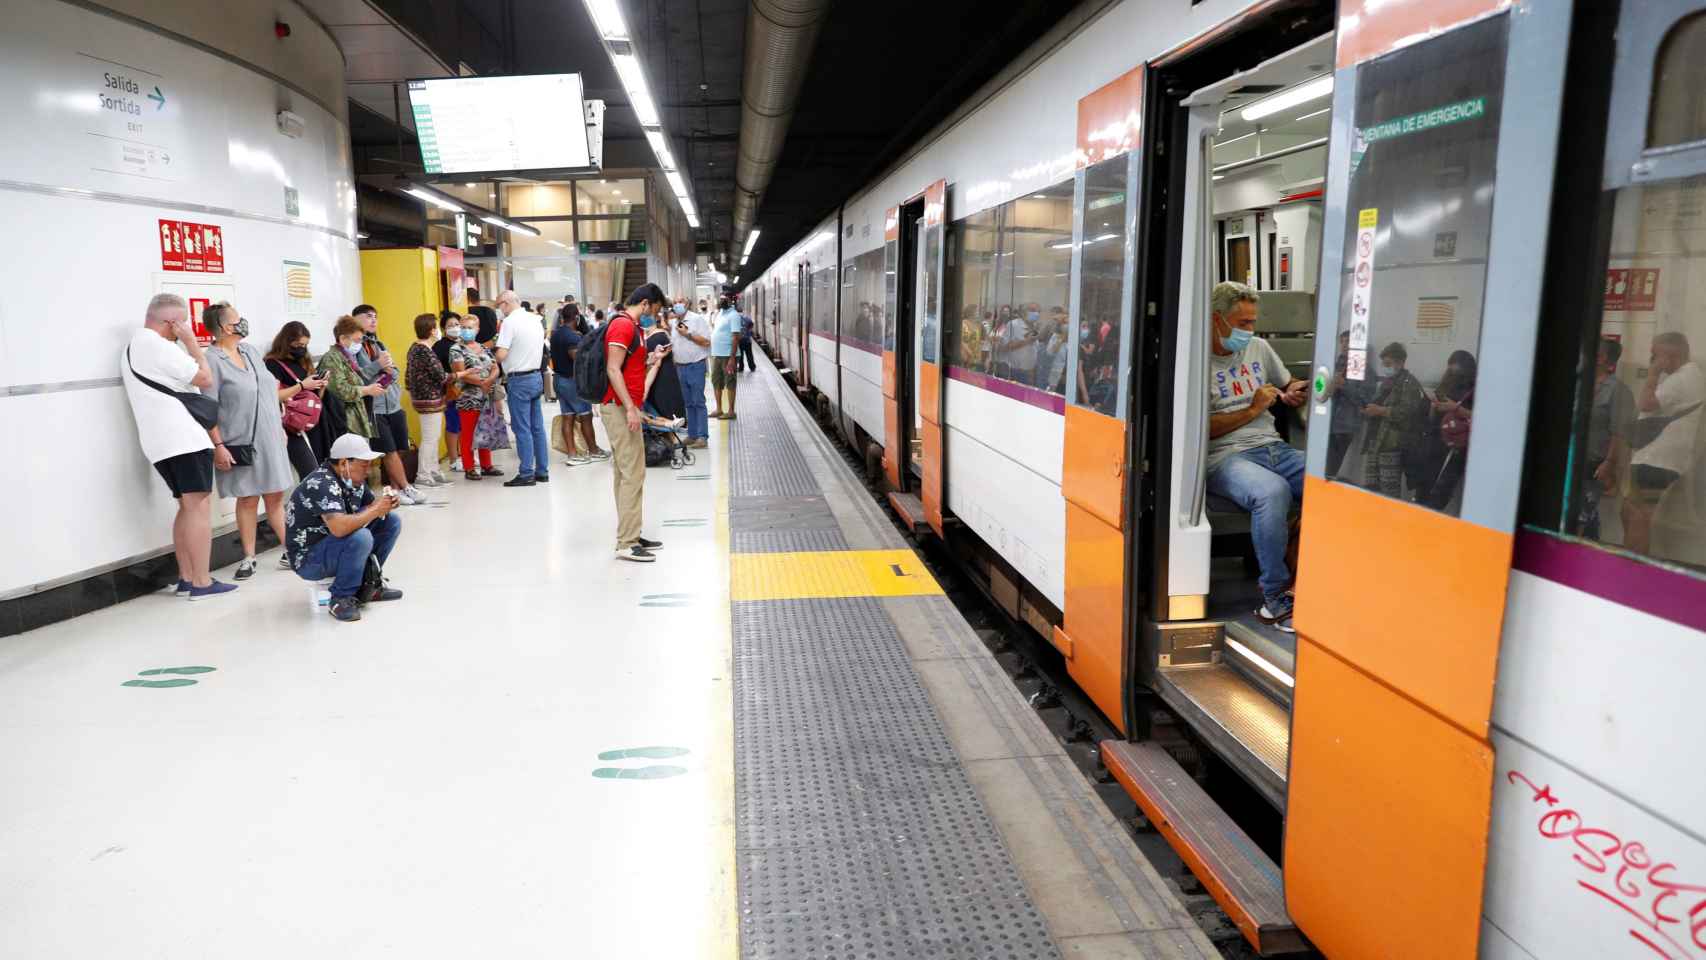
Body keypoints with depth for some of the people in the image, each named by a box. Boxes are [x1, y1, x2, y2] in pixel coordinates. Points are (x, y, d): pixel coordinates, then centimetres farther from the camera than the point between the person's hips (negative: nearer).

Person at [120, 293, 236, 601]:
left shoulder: (133, 347, 21)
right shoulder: (158, 346, -11)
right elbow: (205, 379, -11)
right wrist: (191, 341, -2)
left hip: (161, 443, 10)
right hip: (183, 439, -10)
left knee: (188, 507, 14)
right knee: (198, 508, -8)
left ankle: (186, 578, 14)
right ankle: (202, 583, -8)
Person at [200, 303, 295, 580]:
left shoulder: (250, 351, 10)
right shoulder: (212, 361, -10)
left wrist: (280, 428, 17)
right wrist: (218, 446, -17)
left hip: (270, 439, 5)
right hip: (241, 443, -5)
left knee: (276, 497, 9)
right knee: (248, 500, 3)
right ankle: (248, 558, 13)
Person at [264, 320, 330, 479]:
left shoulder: (304, 362, 16)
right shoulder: (274, 364, -4)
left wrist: (321, 387, 3)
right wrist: (302, 385, -14)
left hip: (314, 423, 7)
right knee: (312, 474, -17)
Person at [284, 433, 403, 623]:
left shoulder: (354, 479, 0)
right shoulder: (321, 484, -27)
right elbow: (339, 527, -40)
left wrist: (386, 503, -11)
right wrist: (375, 510, -28)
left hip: (337, 546, 9)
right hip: (308, 558, -9)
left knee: (390, 522, 1)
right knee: (360, 537, -34)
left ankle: (367, 585, 9)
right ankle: (341, 599, -15)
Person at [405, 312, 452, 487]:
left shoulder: (414, 347, 9)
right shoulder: (426, 352, -20)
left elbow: (408, 374, 15)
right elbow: (441, 376, -20)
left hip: (420, 397, 10)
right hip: (430, 399, -10)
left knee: (435, 437, 17)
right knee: (430, 438, -2)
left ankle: (433, 471, 23)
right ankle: (423, 475, 4)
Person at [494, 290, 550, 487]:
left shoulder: (510, 322, -14)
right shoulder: (535, 319, 9)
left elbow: (501, 355, -18)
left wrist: (493, 358, 3)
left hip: (519, 380, -7)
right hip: (536, 376, 7)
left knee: (522, 429, -3)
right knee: (537, 427, 11)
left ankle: (526, 474, 0)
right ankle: (542, 471, 15)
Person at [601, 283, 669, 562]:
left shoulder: (630, 326, 18)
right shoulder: (623, 325, -13)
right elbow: (613, 370, -21)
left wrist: (649, 361, 14)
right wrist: (630, 408, -23)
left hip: (624, 408, 11)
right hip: (621, 408, -11)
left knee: (625, 474, 12)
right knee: (633, 474, -9)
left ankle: (630, 536, 19)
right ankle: (626, 543, -6)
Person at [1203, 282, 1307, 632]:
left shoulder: (1259, 347, 19)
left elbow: (1289, 383, 35)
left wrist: (1293, 393, 11)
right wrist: (1252, 410, -5)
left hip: (1274, 447, 7)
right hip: (1226, 456, -6)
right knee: (1274, 491, -39)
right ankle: (1276, 598, -25)